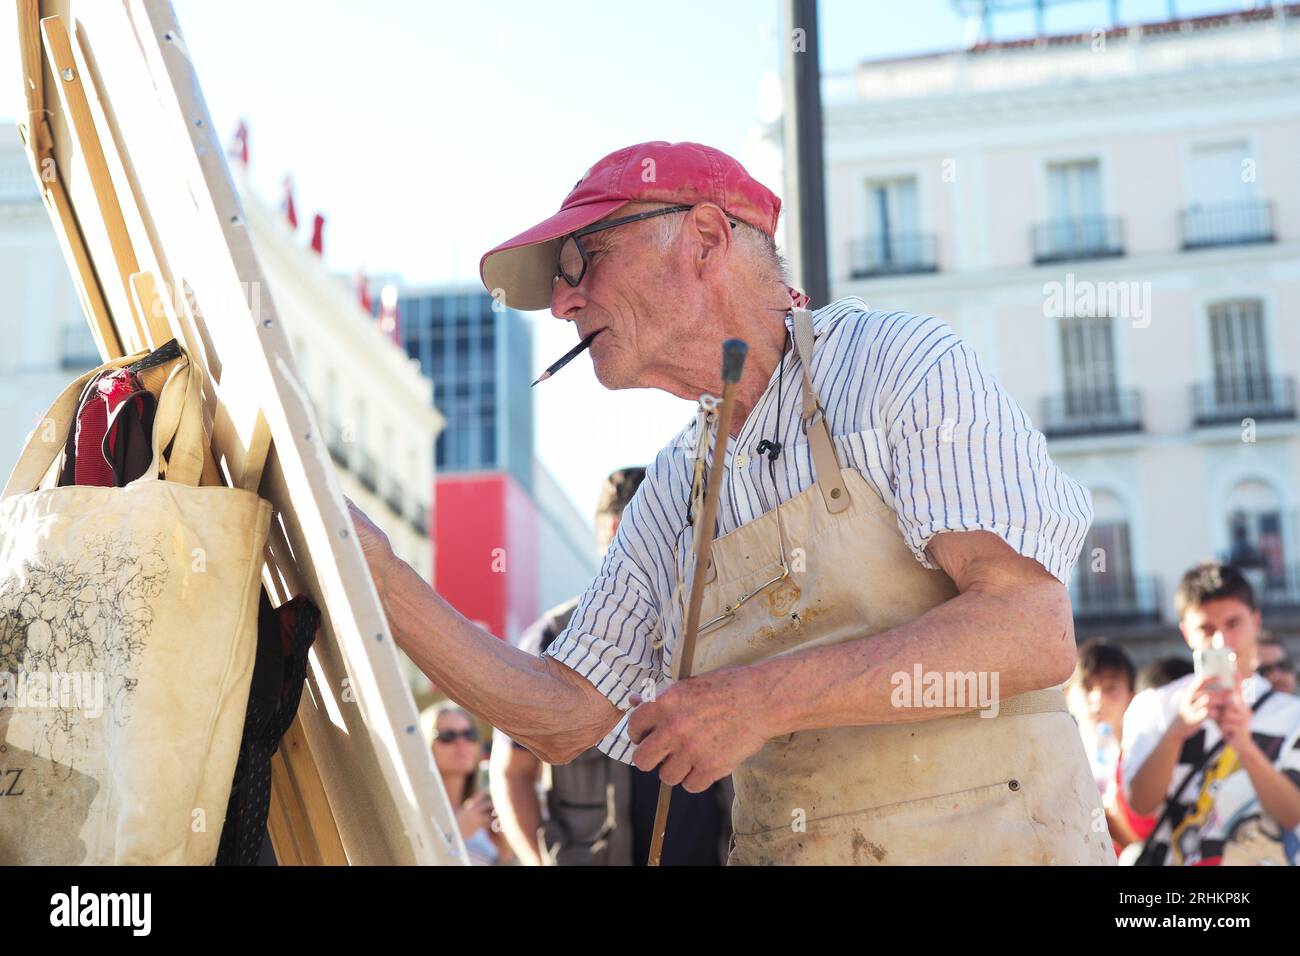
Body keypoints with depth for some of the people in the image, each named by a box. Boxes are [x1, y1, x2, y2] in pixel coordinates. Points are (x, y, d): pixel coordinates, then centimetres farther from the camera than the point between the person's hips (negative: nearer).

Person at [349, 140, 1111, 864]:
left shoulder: (904, 363, -2)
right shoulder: (673, 492, 14)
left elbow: (1033, 633, -14)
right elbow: (563, 720, 14)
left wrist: (763, 697, -17)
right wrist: (382, 575, 6)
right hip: (781, 848, 5)